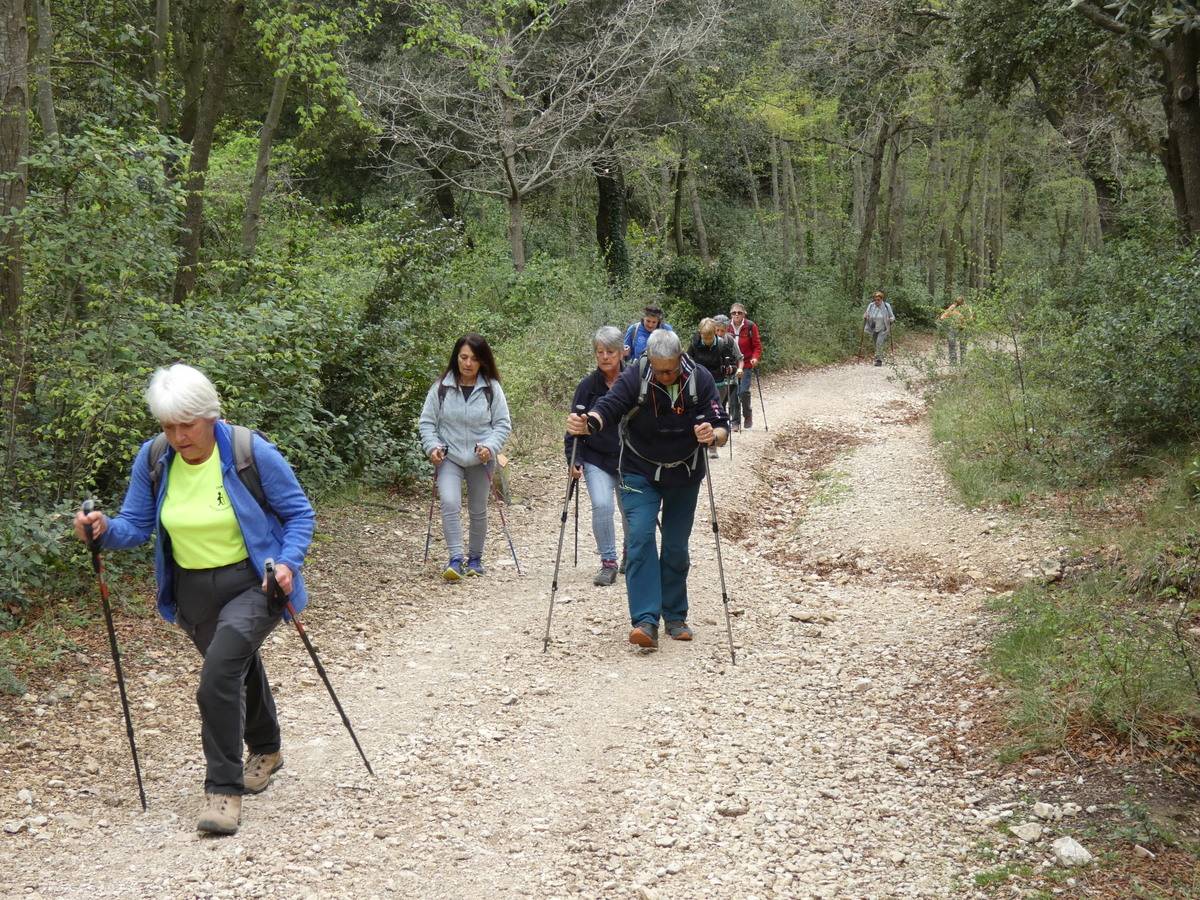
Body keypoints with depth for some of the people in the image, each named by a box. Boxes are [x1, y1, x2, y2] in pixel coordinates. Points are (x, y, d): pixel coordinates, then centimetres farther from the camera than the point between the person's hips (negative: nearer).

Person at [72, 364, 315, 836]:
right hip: (193, 590, 5)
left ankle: (224, 789, -11)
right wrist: (105, 530, -23)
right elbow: (135, 526, -2)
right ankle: (265, 751, 51)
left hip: (253, 583, -5)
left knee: (218, 676, -24)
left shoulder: (252, 452, -19)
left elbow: (299, 513, -10)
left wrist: (288, 563, -24)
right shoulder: (153, 459, -8)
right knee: (238, 672, 24)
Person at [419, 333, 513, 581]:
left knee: (478, 511, 13)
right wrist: (432, 446, -13)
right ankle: (455, 559, -18)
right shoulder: (441, 387, -3)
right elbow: (427, 421, 2)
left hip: (480, 460, 1)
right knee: (450, 503, -21)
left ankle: (475, 558, 30)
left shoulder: (492, 388, -4)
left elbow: (503, 424, -1)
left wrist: (490, 446, -17)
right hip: (449, 458, -1)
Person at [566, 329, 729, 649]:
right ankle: (646, 621, -19)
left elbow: (723, 427, -19)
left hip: (685, 477, 1)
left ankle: (675, 617, 23)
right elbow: (608, 407, -32)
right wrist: (587, 423, -54)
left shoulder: (700, 379, -16)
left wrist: (713, 434, -43)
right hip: (640, 475, -1)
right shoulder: (634, 377, -19)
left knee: (676, 547, 9)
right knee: (640, 539, -16)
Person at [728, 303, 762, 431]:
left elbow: (757, 345, 0)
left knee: (743, 391, -13)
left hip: (747, 364, -2)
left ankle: (748, 417, 12)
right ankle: (736, 421, 10)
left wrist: (755, 358, -16)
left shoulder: (750, 326, -3)